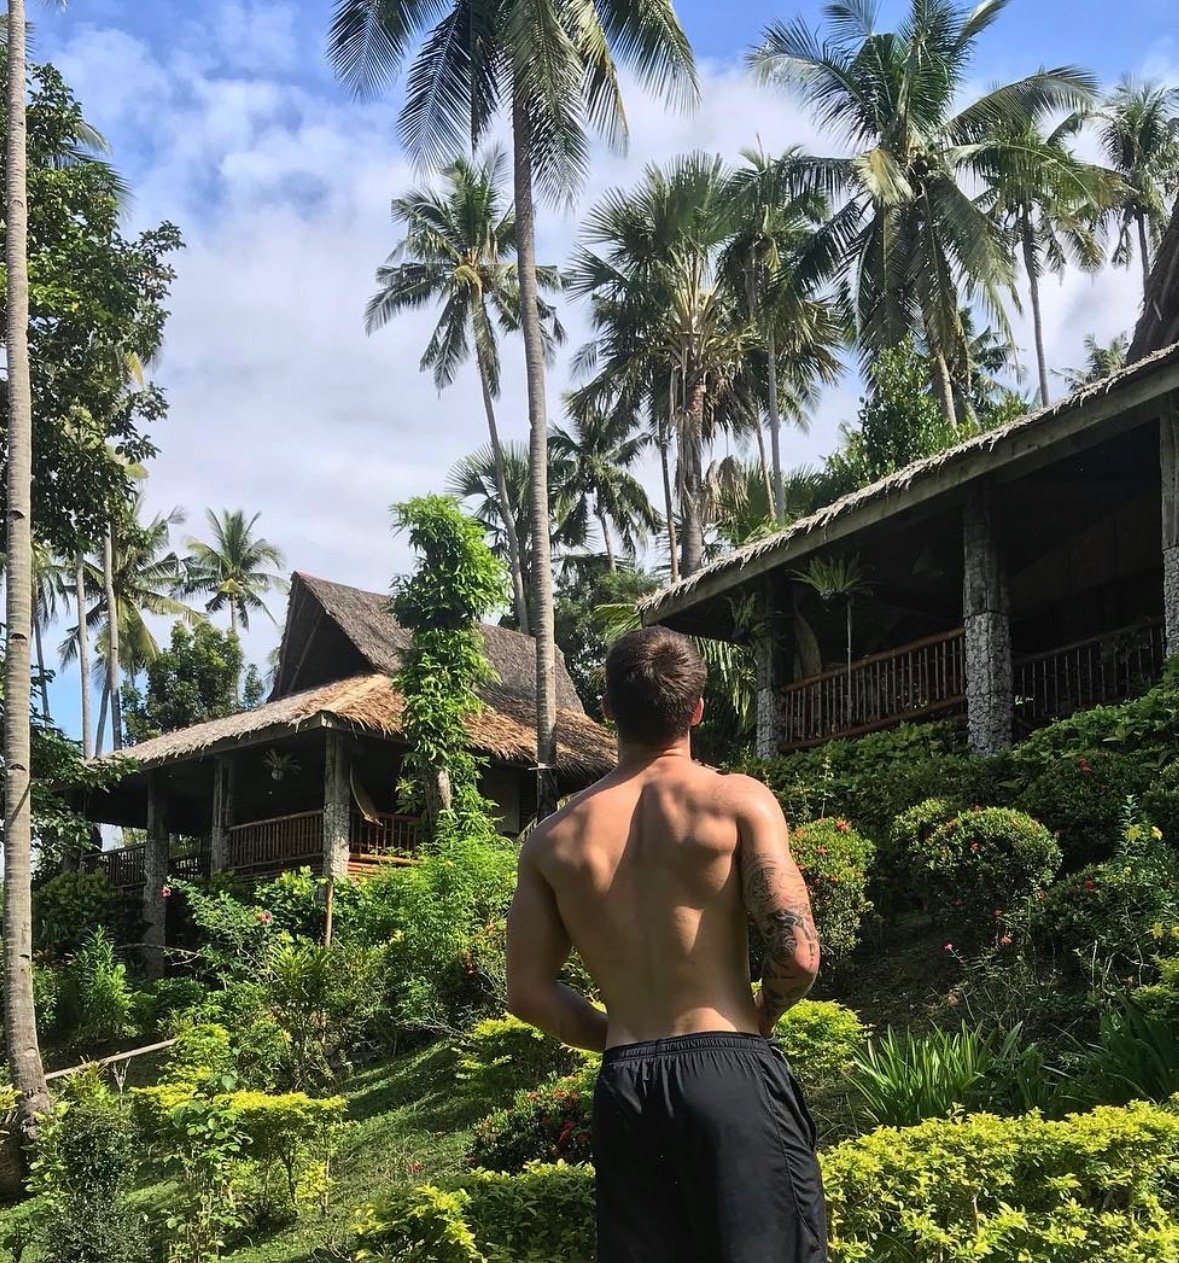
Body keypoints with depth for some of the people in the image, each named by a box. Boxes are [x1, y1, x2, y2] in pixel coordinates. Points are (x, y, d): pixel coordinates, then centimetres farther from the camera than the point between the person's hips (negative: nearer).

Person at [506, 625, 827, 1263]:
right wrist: (756, 1018, 8)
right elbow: (798, 954, -12)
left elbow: (529, 992, 8)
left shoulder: (554, 838, 7)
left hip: (623, 1089, 4)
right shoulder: (737, 801, -4)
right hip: (730, 1073, -4)